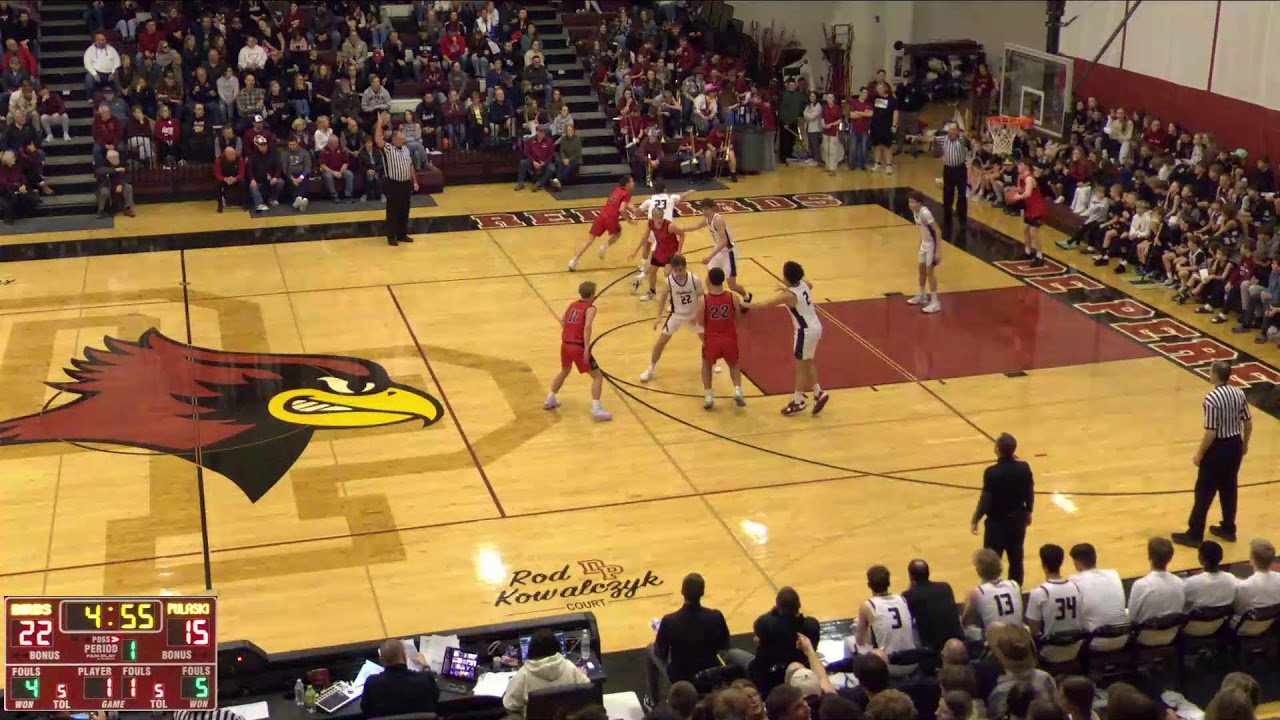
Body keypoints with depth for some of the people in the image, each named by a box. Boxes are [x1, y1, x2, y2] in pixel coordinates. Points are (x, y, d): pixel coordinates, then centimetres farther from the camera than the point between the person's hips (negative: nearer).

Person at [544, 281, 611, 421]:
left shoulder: (572, 305, 12)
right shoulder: (590, 309, -8)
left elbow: (563, 322, 19)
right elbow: (587, 327, -23)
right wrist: (587, 348, -26)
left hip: (565, 344, 7)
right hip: (578, 347, -7)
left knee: (564, 371, 33)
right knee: (598, 376, 2)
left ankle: (550, 401, 38)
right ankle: (596, 409, -10)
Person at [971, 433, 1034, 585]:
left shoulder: (992, 472, -23)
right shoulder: (1024, 468, -9)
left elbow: (986, 500, -19)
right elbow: (1030, 494, 2)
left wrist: (975, 520, -5)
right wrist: (1028, 512, 20)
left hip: (997, 522, -5)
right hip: (1017, 520, 5)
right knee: (1016, 559, 18)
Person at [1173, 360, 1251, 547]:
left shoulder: (1212, 399, -24)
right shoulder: (1239, 394, -1)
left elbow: (1211, 433, -22)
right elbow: (1248, 423, 7)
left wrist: (1199, 454, -11)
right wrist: (1244, 444, 22)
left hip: (1218, 447, -7)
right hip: (1235, 444, 7)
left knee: (1204, 492, 3)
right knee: (1229, 489, 19)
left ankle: (1194, 534, 9)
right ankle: (1228, 529, 30)